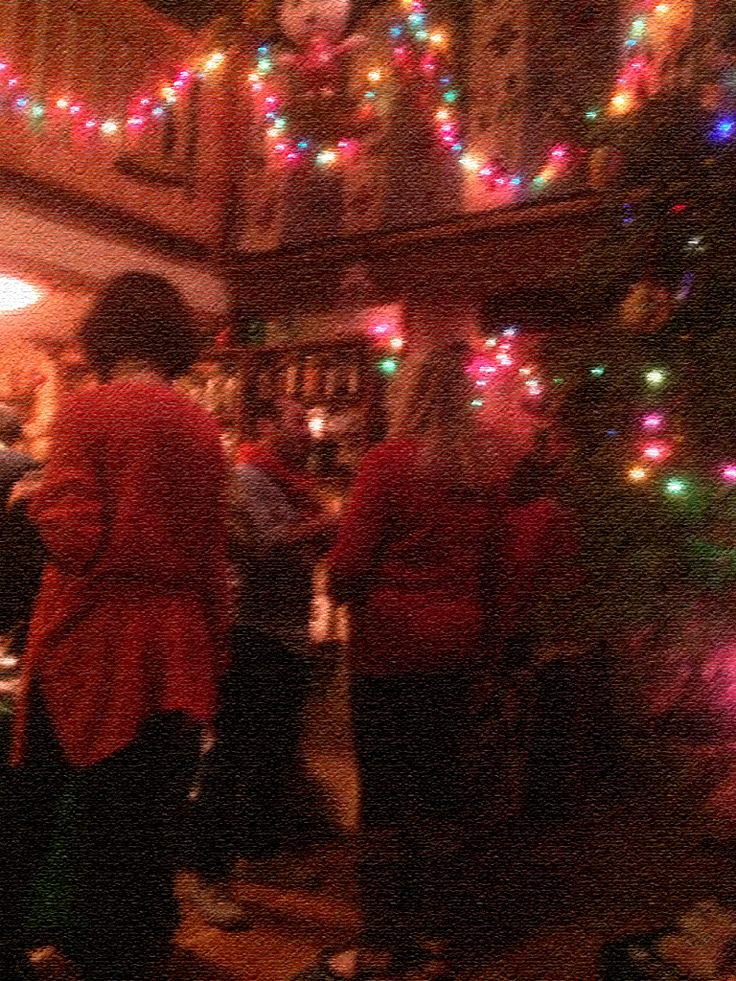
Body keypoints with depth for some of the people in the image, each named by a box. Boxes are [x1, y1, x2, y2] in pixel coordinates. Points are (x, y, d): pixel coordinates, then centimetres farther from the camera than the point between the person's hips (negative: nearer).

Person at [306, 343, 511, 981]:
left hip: (393, 644, -5)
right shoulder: (488, 468, 4)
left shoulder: (390, 459, -11)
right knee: (445, 791, 14)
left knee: (387, 797, 6)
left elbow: (351, 563, -12)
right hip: (461, 644, 5)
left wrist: (344, 589, 10)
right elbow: (494, 563, 9)